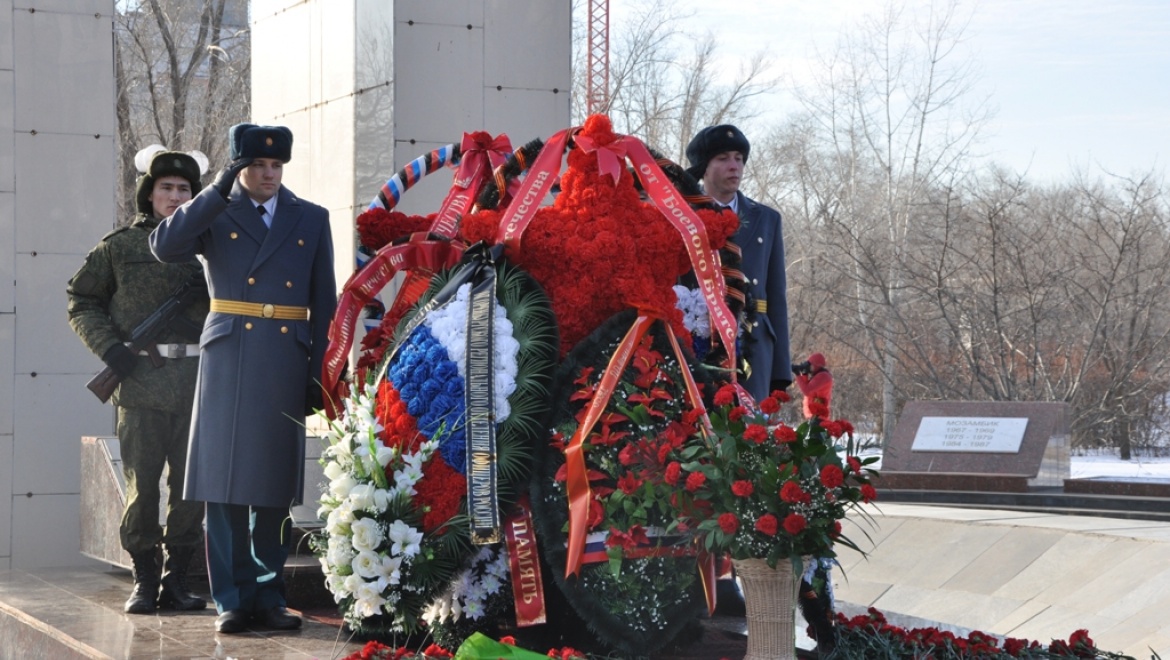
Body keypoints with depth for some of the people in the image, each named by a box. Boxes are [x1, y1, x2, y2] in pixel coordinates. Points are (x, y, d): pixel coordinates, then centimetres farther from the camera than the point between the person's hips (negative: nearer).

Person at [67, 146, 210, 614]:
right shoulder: (120, 246, 8)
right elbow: (82, 303, 10)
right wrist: (110, 349, -3)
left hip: (197, 380, 2)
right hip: (142, 378, -2)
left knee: (191, 486, 1)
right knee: (142, 484, -3)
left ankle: (176, 580, 11)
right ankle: (144, 580, 8)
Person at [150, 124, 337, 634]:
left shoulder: (311, 219, 13)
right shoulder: (215, 215, 7)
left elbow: (324, 303, 11)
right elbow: (164, 246, -12)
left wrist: (320, 372, 4)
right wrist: (220, 190, -15)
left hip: (287, 361, 2)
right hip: (229, 359, -2)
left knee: (276, 487, 4)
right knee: (225, 483, -4)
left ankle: (268, 596, 12)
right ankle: (232, 600, 2)